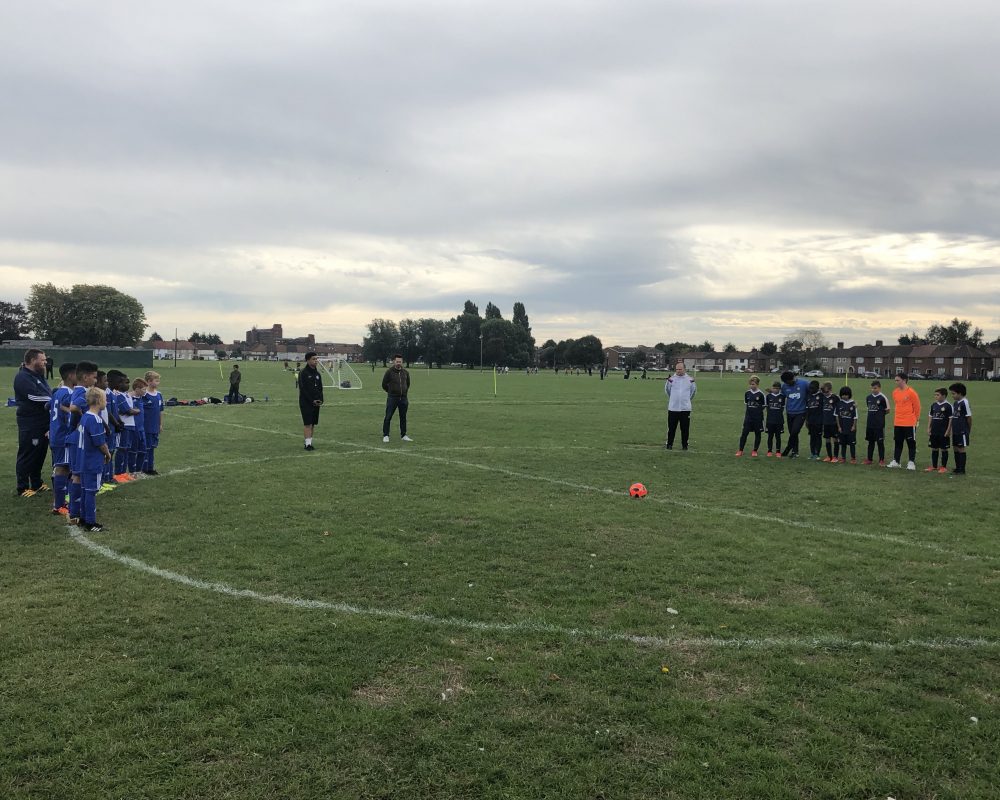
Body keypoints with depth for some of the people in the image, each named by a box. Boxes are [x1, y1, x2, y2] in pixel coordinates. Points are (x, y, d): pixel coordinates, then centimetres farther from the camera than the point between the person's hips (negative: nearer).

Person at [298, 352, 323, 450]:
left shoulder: (317, 373, 13)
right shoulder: (303, 373, -8)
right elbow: (303, 388, -13)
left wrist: (320, 400, -1)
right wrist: (312, 400, -15)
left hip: (316, 403, 6)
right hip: (306, 402, -6)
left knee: (313, 423, 7)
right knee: (307, 423, -8)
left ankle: (309, 442, 13)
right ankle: (308, 444, -7)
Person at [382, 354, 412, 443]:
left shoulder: (405, 372, 7)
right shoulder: (389, 372, -6)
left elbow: (408, 383, 24)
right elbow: (384, 384, 2)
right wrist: (390, 391, 10)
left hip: (404, 398, 4)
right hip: (392, 398, -4)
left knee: (403, 417, 10)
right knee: (388, 417, -3)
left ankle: (404, 435, 20)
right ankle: (385, 435, 5)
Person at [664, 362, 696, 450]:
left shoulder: (689, 379, 3)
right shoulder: (672, 378, 0)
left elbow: (693, 391, 14)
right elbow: (667, 390, 8)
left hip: (685, 408, 1)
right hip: (673, 408, -1)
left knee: (685, 428, 5)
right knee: (671, 428, 4)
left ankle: (684, 445, 16)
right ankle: (669, 444, 14)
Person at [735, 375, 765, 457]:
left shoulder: (761, 394, -8)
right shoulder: (747, 393, 3)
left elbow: (764, 406, 0)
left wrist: (758, 410, -4)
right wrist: (750, 410, 6)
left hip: (758, 418, -3)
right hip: (748, 417, 3)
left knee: (757, 434, 7)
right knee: (744, 433, -1)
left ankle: (755, 451, 17)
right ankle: (740, 450, 4)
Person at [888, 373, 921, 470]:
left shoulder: (911, 392, -11)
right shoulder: (895, 392, 8)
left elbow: (917, 407, -5)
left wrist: (916, 419, 0)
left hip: (909, 423, -6)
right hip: (897, 423, 6)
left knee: (911, 443, 3)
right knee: (897, 443, 10)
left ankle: (911, 462, 8)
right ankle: (895, 461, 16)